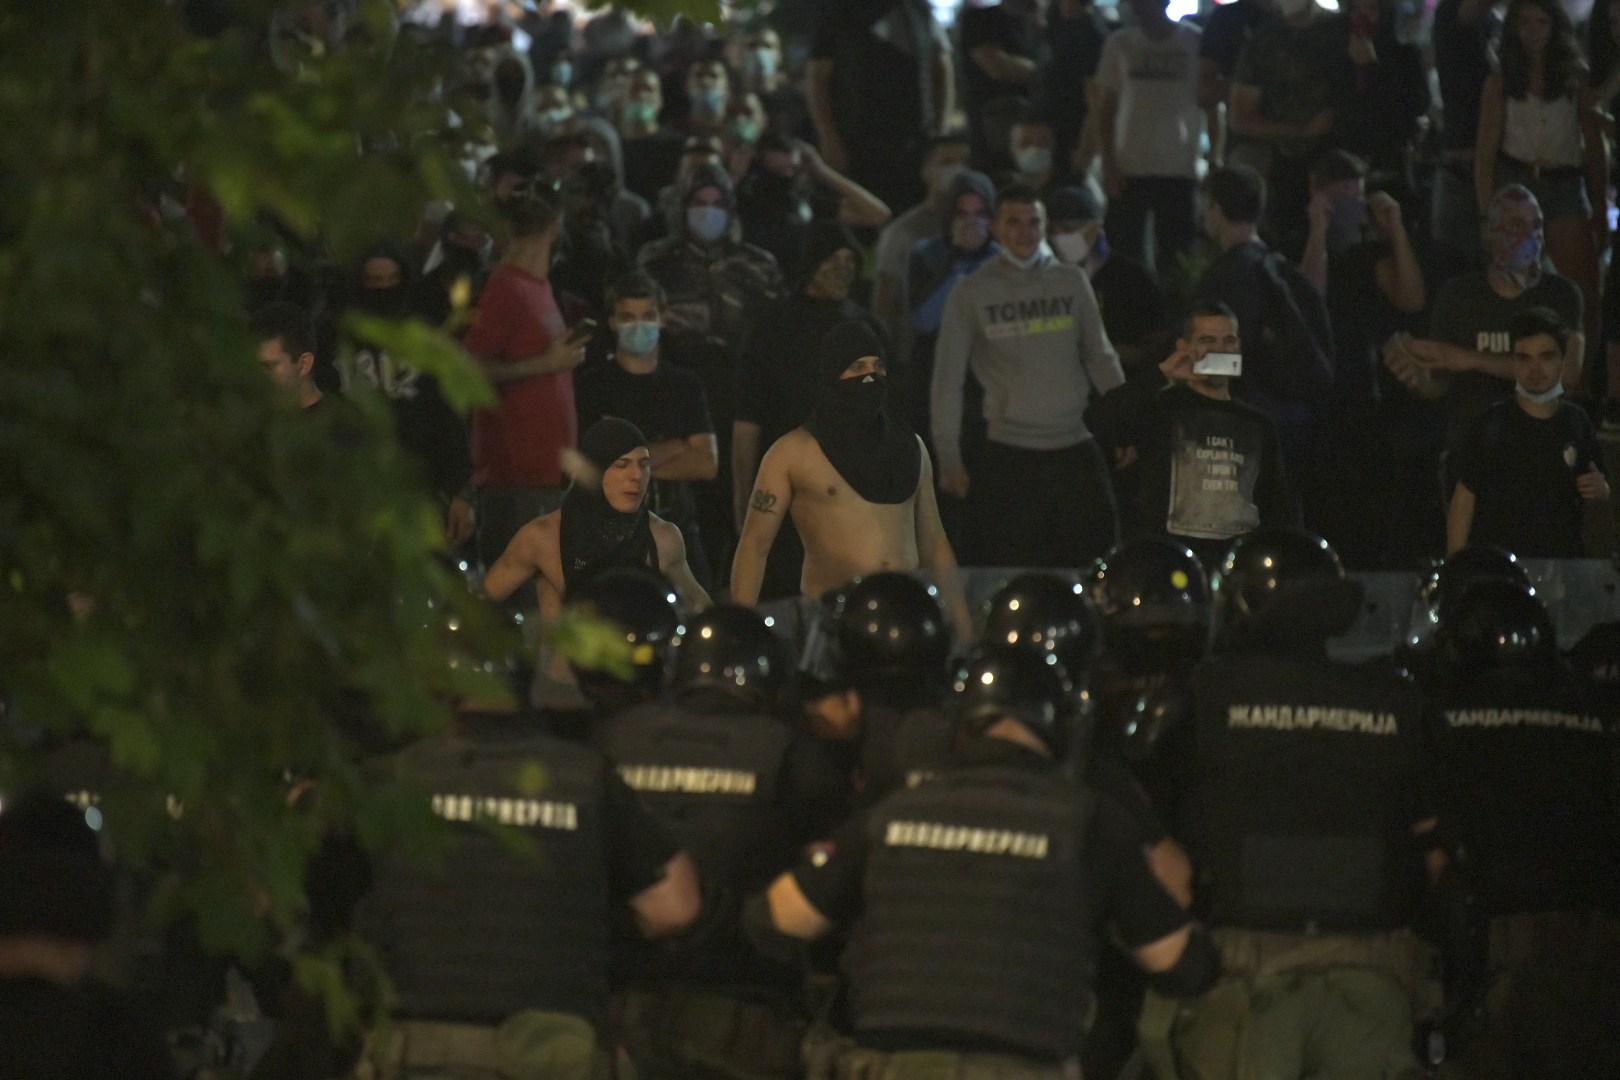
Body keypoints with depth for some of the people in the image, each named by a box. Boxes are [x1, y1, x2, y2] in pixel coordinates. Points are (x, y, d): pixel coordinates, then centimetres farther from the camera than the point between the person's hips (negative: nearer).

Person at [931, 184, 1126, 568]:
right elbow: (948, 377, 1)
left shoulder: (1072, 282, 7)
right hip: (1008, 455, -2)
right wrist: (948, 456, -4)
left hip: (1075, 450, 2)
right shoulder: (971, 293, 1)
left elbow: (1100, 357, 11)